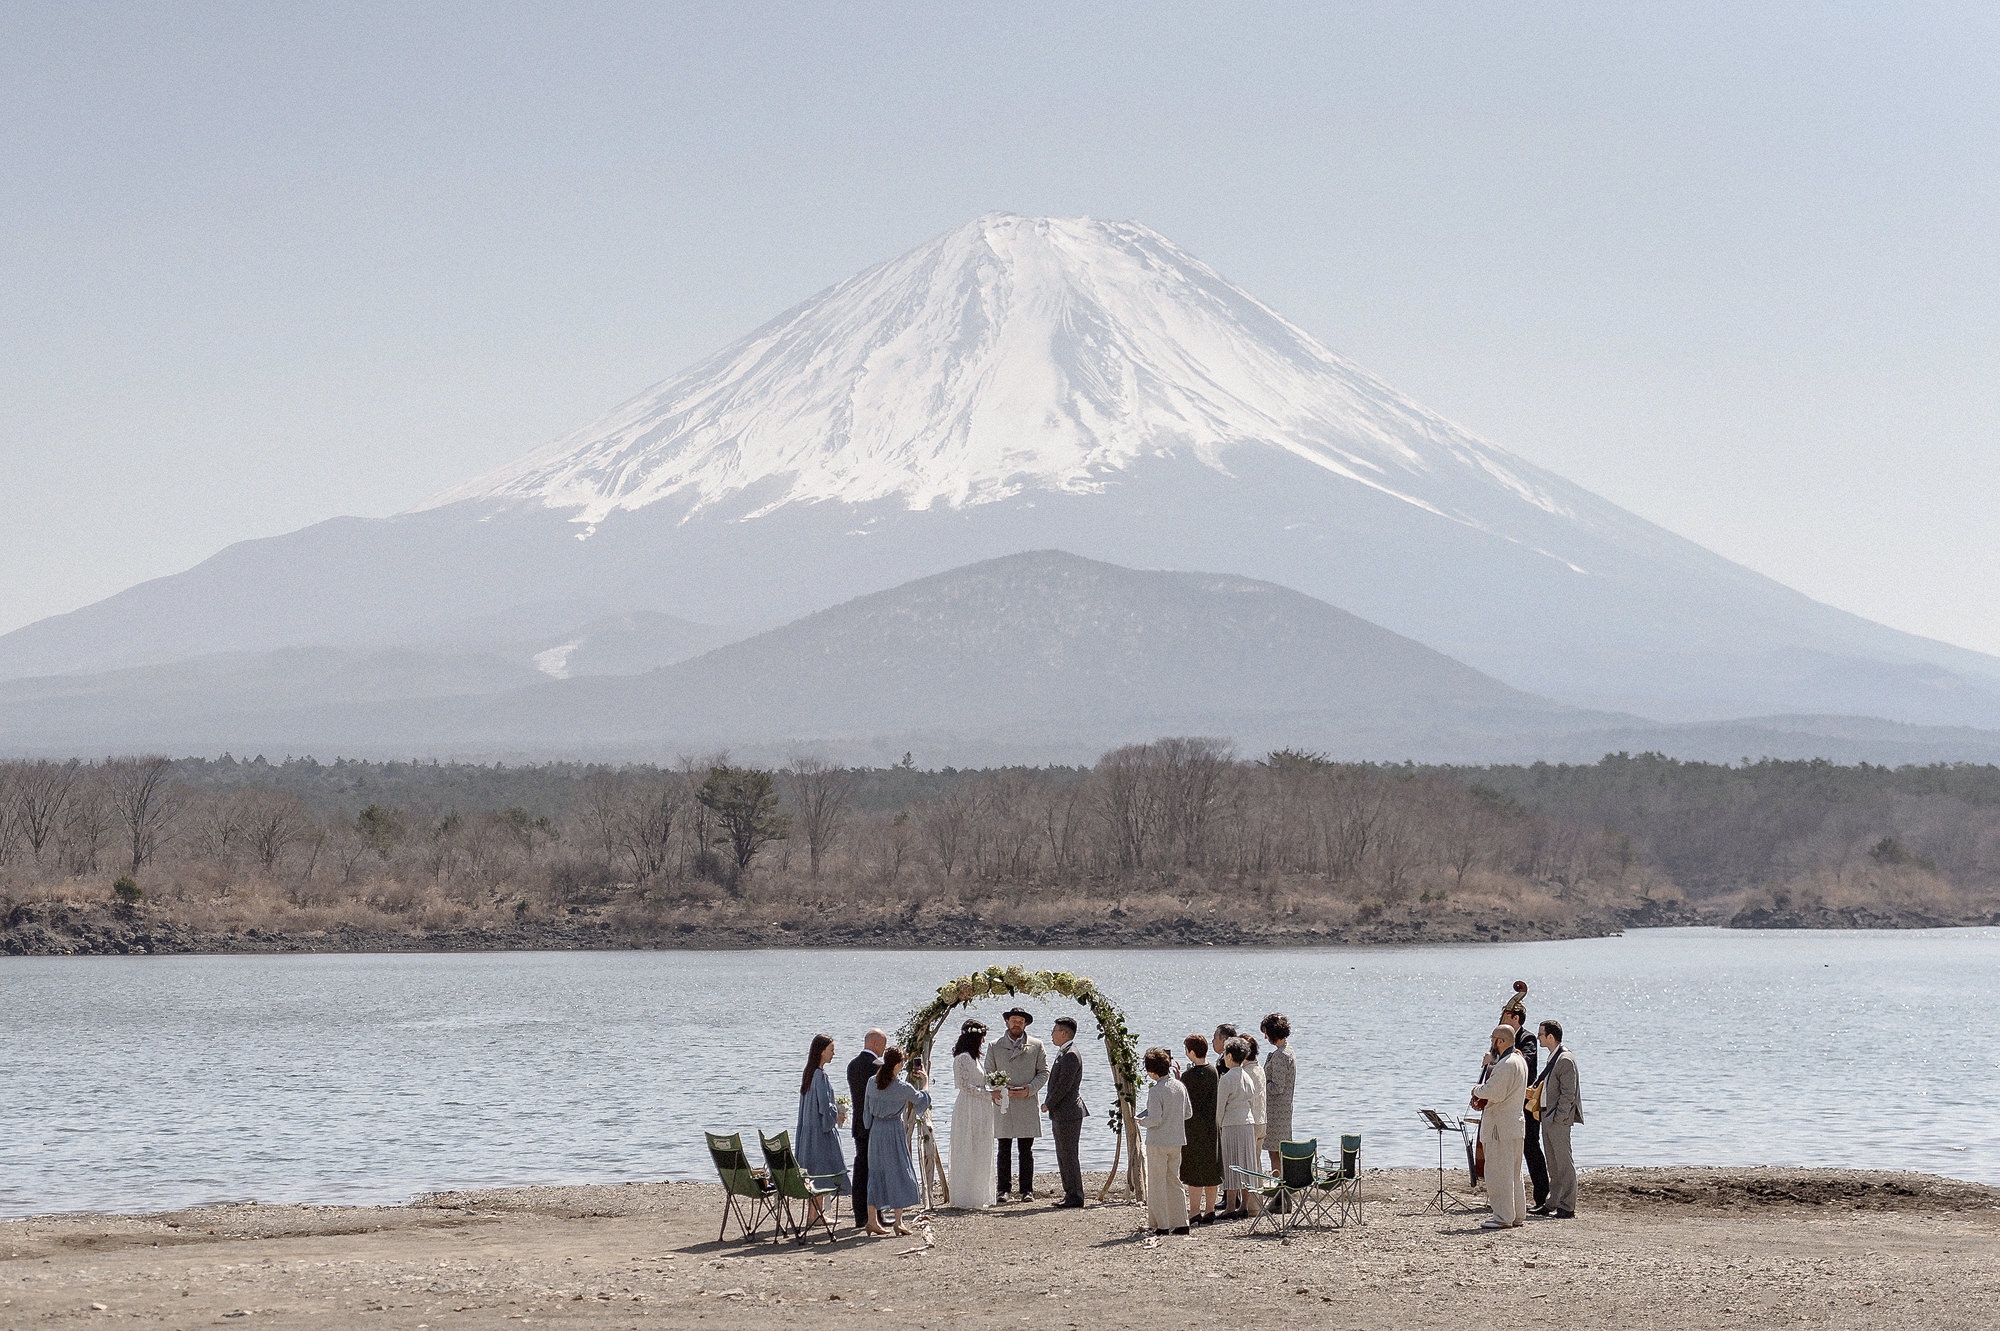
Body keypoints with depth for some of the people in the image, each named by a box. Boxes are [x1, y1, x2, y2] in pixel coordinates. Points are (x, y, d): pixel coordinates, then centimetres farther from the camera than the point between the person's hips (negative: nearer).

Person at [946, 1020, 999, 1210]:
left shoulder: (972, 1058, 16)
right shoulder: (963, 1058, -14)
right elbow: (965, 1086, -18)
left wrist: (991, 1094, 7)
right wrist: (988, 1094, -13)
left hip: (979, 1111, 10)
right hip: (968, 1110, -10)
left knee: (979, 1155, 11)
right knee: (968, 1154, -6)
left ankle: (976, 1198, 15)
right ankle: (966, 1201, -3)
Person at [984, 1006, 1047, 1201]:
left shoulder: (1036, 1046, 11)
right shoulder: (994, 1047, 11)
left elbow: (1044, 1072, 8)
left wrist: (1030, 1089, -8)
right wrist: (1003, 1089, -8)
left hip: (1027, 1103, 0)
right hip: (1003, 1103, 0)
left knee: (1026, 1150, 1)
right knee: (1004, 1150, 0)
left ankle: (1027, 1190, 3)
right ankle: (1002, 1189, 4)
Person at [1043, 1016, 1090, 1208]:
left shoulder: (1071, 1056, -17)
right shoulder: (1064, 1054, 15)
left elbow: (1063, 1086, -20)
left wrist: (1048, 1104, -8)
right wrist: (1049, 1103, 10)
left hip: (1068, 1113, -11)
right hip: (1060, 1115, 11)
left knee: (1069, 1156, -6)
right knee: (1063, 1156, 13)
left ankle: (1075, 1197, -3)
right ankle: (1071, 1195, 18)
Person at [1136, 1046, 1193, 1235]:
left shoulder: (1155, 1091, -17)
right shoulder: (1180, 1087, 4)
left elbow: (1155, 1119, -21)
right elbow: (1188, 1113, 10)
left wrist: (1142, 1121, -2)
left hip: (1157, 1142, -7)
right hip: (1177, 1141, 7)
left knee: (1157, 1183, 3)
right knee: (1174, 1181, 15)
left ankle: (1161, 1225, 3)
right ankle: (1180, 1223, 13)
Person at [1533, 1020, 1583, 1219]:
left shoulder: (1566, 1060, -15)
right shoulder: (1554, 1057, 15)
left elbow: (1568, 1093, -18)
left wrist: (1557, 1118, -19)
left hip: (1559, 1119, -10)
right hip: (1546, 1116, 10)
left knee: (1564, 1163, -5)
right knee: (1553, 1165, 14)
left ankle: (1567, 1208, -4)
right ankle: (1553, 1203, 20)